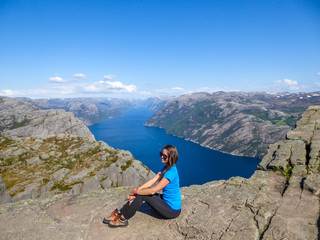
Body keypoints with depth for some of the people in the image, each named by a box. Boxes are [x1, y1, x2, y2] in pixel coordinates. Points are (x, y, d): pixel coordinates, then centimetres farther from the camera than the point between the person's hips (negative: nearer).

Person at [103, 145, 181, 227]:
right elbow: (151, 181, 0)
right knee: (140, 193, -5)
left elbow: (152, 191, -25)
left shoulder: (171, 173, -27)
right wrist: (136, 190, -10)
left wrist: (135, 192, -13)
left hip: (172, 210, -8)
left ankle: (122, 219, -1)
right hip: (166, 201, 8)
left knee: (141, 195, -17)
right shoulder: (166, 168, 3)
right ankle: (119, 213, 4)